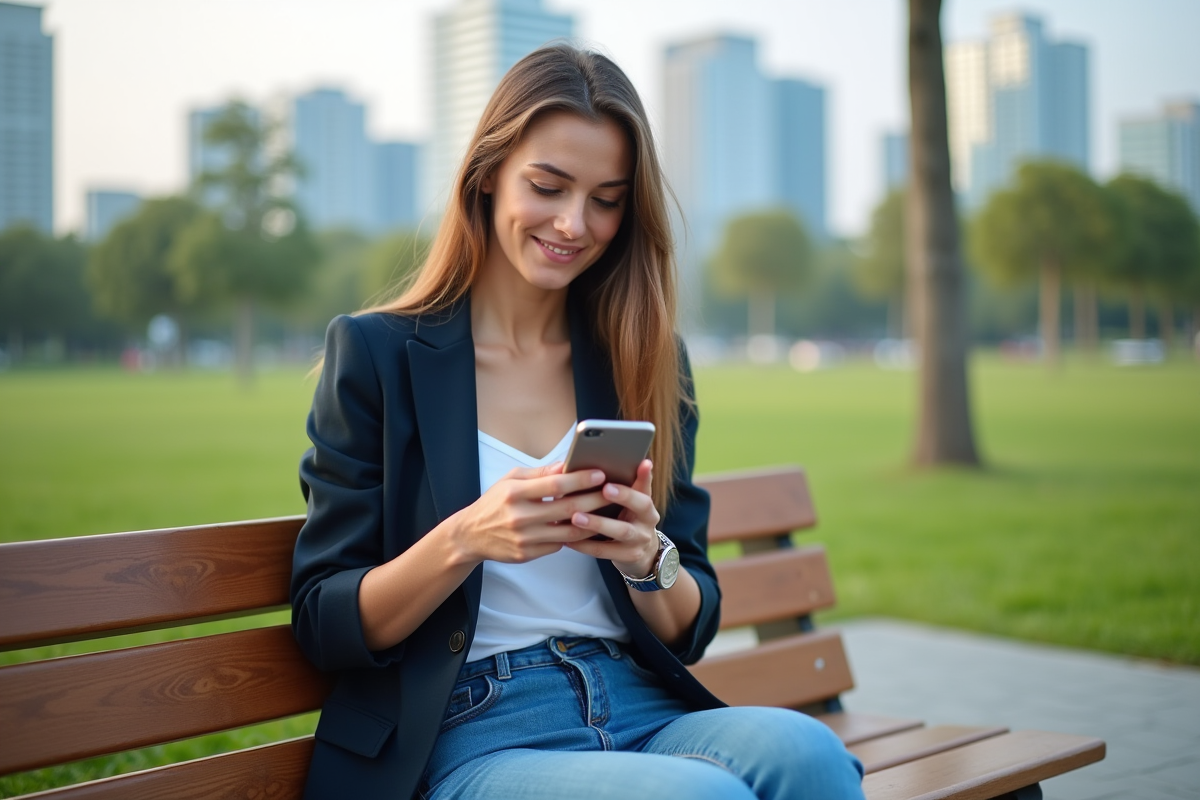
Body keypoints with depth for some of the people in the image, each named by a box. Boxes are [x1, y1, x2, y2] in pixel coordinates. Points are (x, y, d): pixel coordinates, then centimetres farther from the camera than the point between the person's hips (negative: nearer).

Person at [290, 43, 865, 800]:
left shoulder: (646, 361, 11)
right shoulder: (376, 353, 1)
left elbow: (692, 630, 13)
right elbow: (322, 624, -1)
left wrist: (647, 557, -10)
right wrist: (465, 540, -19)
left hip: (645, 710, 4)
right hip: (474, 738, -4)